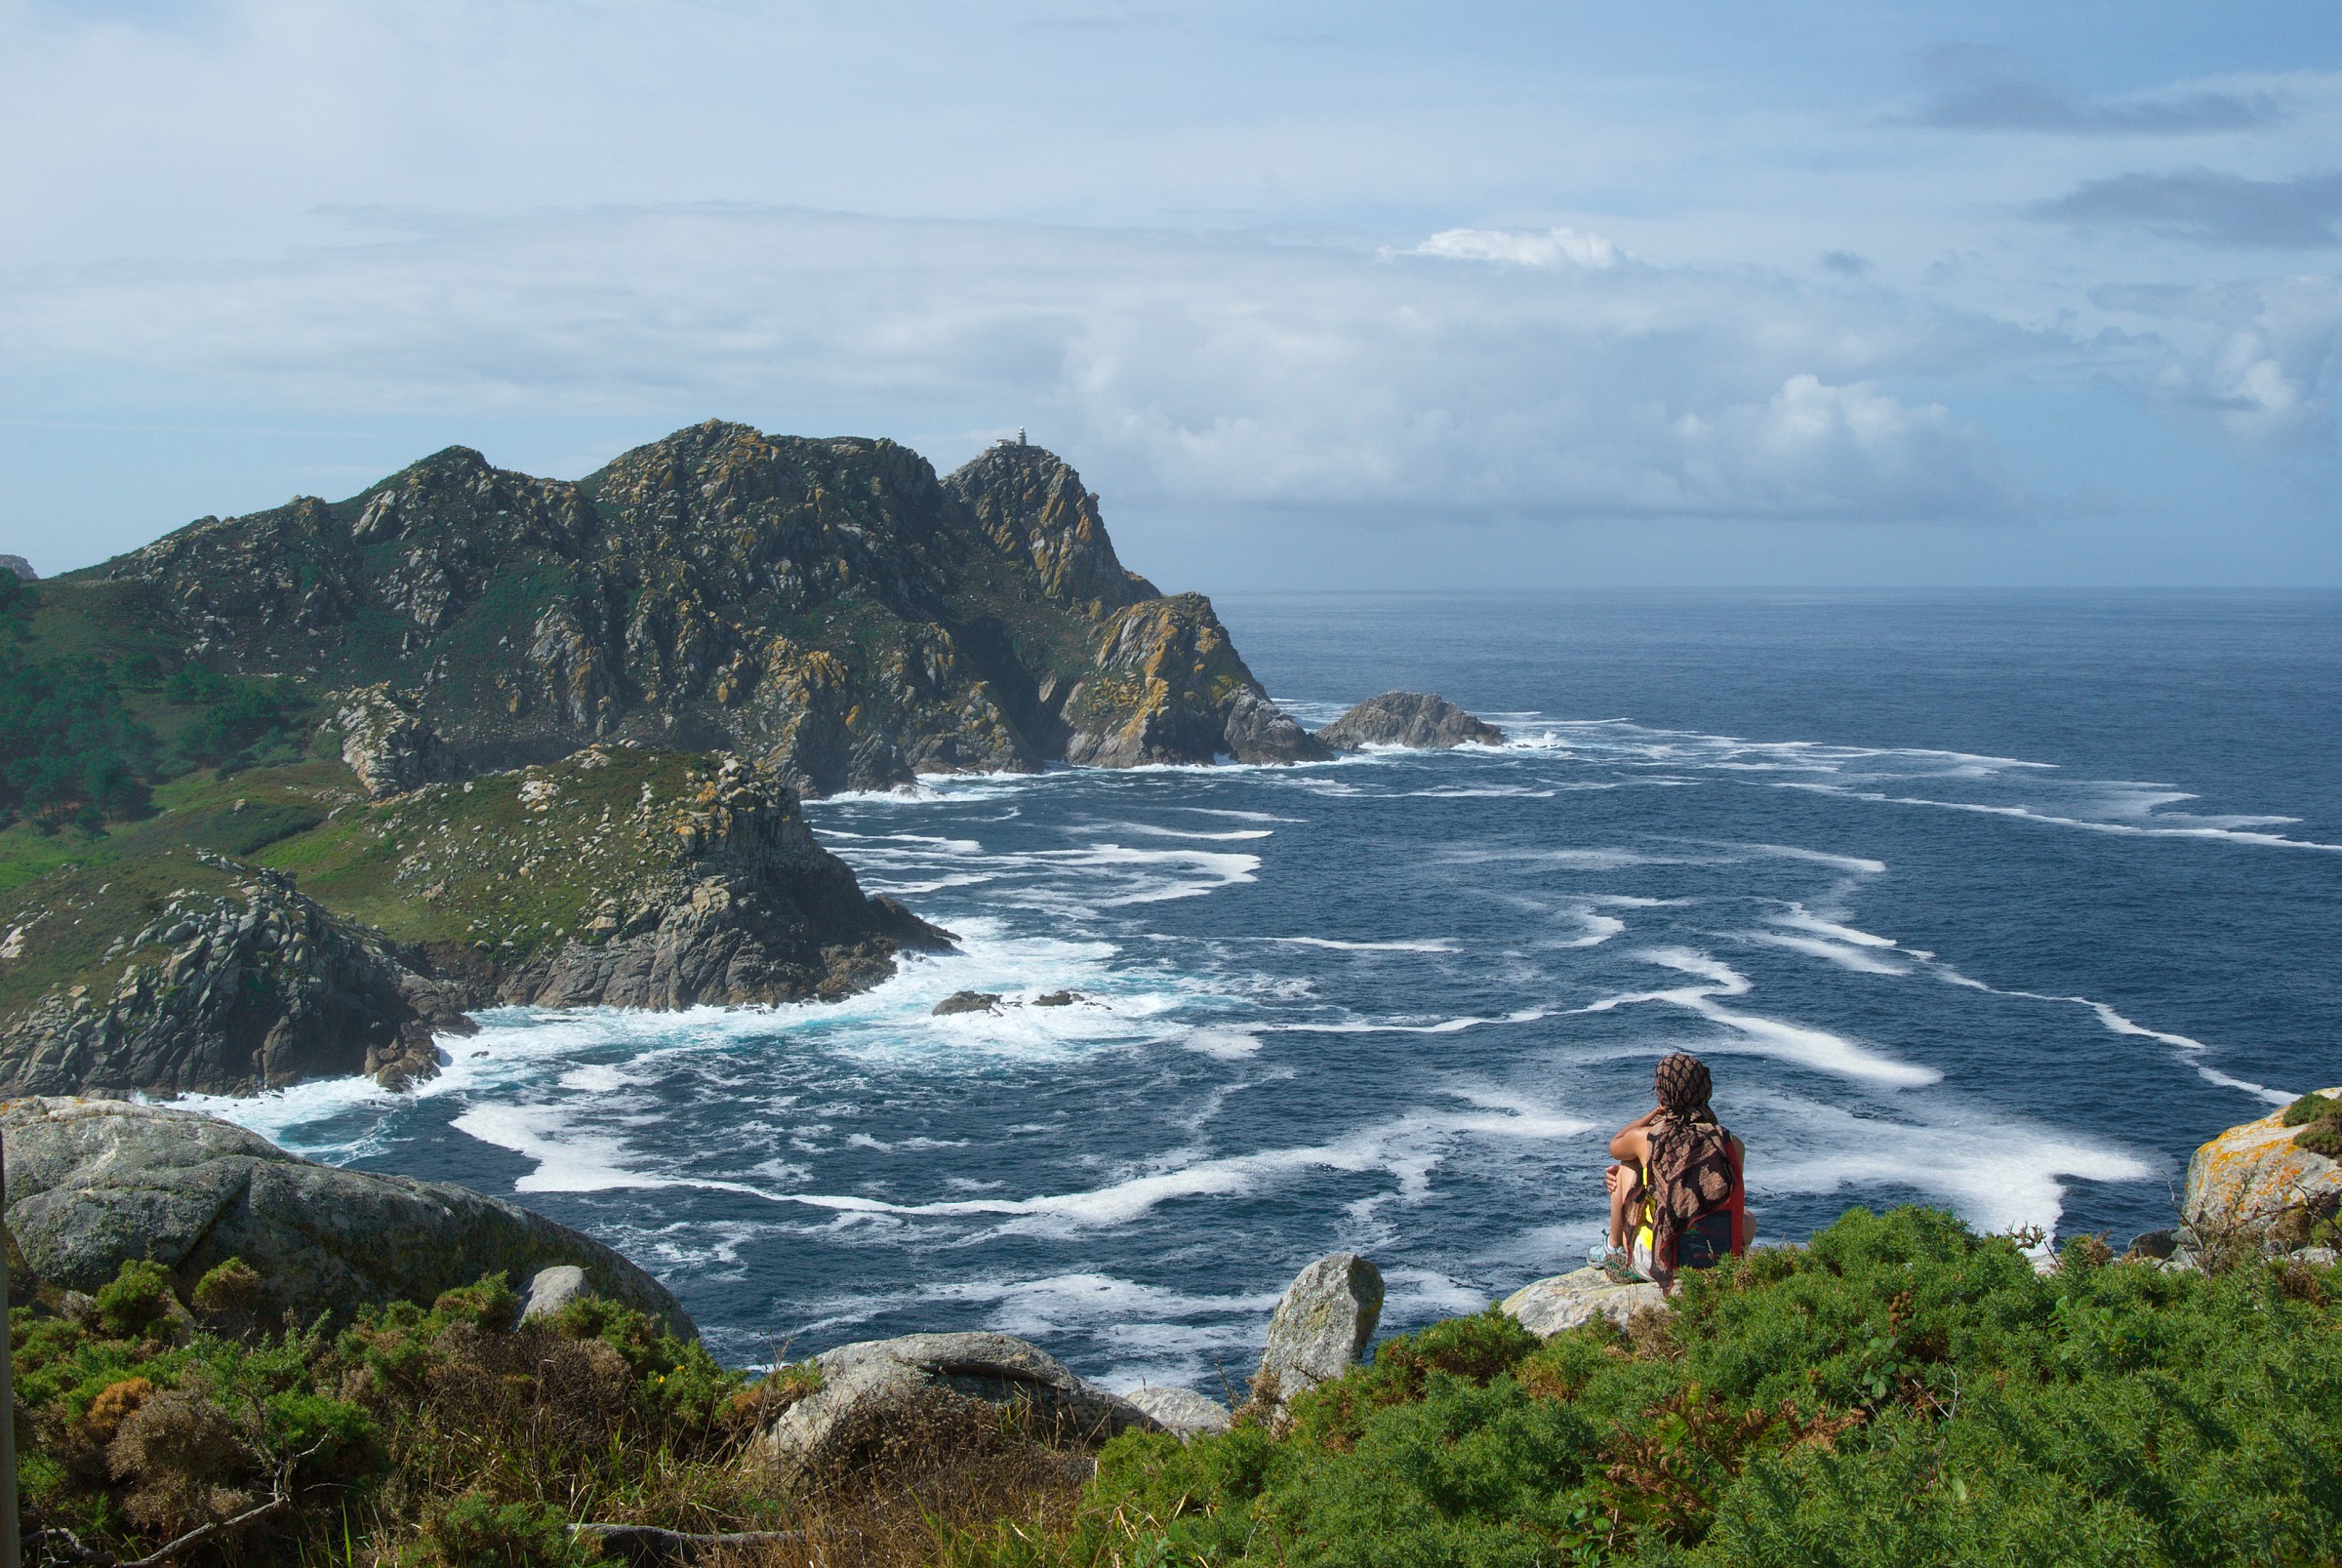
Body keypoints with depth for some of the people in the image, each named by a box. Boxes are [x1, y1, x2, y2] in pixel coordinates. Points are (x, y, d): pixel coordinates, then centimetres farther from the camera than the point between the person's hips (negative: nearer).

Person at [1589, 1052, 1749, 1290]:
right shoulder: (1733, 1145, -3)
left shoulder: (1645, 1139, -7)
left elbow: (1615, 1145, 19)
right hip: (1721, 1268, 1)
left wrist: (1657, 1111, 15)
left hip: (1661, 1269, -1)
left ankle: (1614, 1250, 34)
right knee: (1746, 1217, 37)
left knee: (1627, 1166, 19)